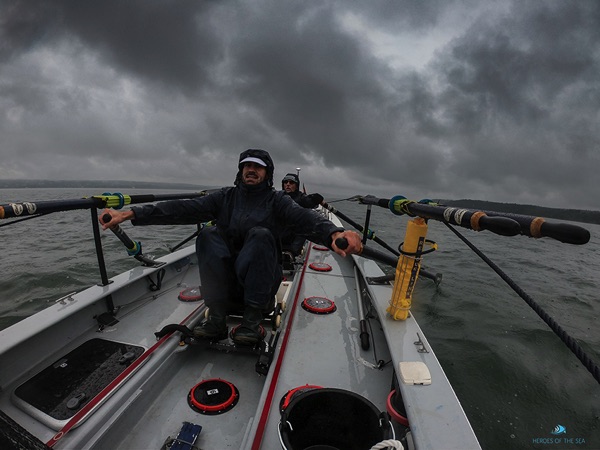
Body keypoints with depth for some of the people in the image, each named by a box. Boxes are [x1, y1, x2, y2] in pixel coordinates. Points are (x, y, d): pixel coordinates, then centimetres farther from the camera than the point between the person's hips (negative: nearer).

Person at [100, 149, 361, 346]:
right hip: (227, 279, 3)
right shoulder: (226, 197, 7)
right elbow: (185, 209, -6)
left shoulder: (276, 201, -1)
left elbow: (305, 218, -22)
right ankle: (217, 319, -19)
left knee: (260, 234, -27)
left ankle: (252, 320, -21)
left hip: (262, 279, -2)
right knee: (209, 234, -19)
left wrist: (335, 233, -44)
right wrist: (131, 214, -19)